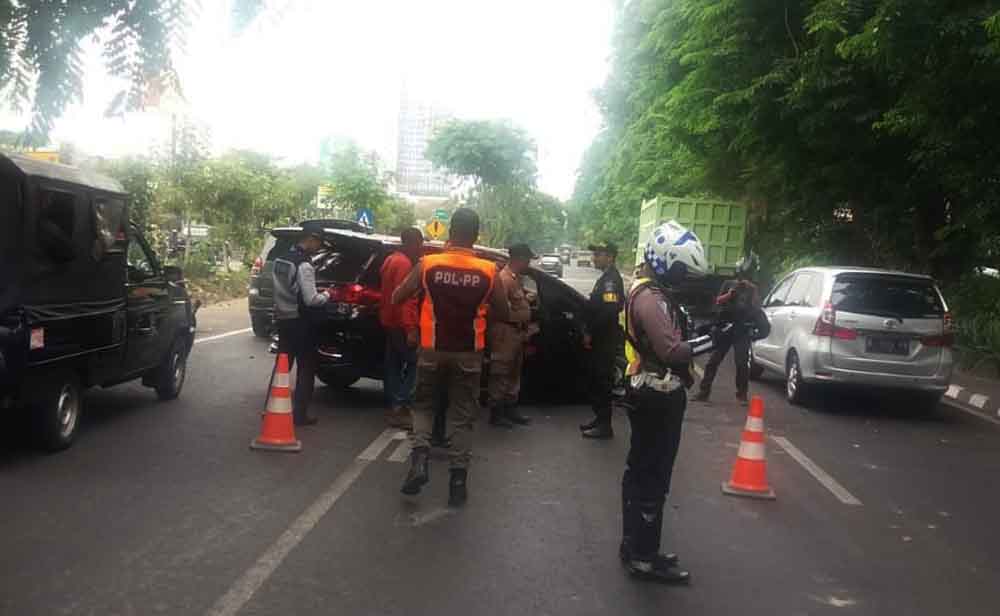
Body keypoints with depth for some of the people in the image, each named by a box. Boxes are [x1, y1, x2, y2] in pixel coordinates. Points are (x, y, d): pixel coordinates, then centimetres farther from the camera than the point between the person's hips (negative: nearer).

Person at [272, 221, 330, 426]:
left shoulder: (280, 259, 9)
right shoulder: (304, 265, -19)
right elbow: (311, 300, -21)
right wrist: (326, 295, -3)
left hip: (282, 319, 8)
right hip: (299, 323, -8)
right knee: (306, 369, 2)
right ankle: (299, 414, 4)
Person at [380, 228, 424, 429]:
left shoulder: (391, 260, 16)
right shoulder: (404, 263, -16)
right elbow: (403, 298, -24)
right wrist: (410, 329, -27)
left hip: (390, 321, 10)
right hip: (401, 324, -10)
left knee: (394, 364, 12)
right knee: (413, 363, -8)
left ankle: (393, 406, 16)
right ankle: (399, 407, -11)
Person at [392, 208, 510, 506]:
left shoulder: (428, 264, -8)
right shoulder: (488, 271, -9)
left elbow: (397, 298, 1)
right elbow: (504, 315, 0)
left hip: (432, 349, 0)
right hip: (468, 352, 0)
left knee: (423, 404, 19)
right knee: (462, 415, 10)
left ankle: (419, 457, -1)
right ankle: (458, 478, 9)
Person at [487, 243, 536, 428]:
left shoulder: (516, 278, 15)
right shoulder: (504, 278, -17)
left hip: (516, 331, 11)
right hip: (505, 332, -11)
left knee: (513, 374, 17)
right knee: (501, 374, -4)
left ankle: (510, 409, 26)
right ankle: (496, 414, 2)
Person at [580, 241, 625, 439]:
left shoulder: (611, 280, -17)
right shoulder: (605, 278, 14)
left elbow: (608, 311, -25)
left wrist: (590, 333, -17)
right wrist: (590, 332, 13)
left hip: (606, 341, -10)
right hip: (600, 340, 10)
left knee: (602, 381, -3)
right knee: (596, 380, 15)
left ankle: (605, 425, 4)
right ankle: (600, 419, 25)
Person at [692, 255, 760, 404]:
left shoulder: (753, 288, 11)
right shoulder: (728, 284, 12)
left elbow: (757, 307, -2)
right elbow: (718, 301, 4)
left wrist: (752, 289, -11)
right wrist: (730, 294, -12)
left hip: (742, 331, -1)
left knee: (742, 363, -8)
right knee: (713, 361, 0)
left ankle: (742, 395, 2)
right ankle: (704, 392, 4)